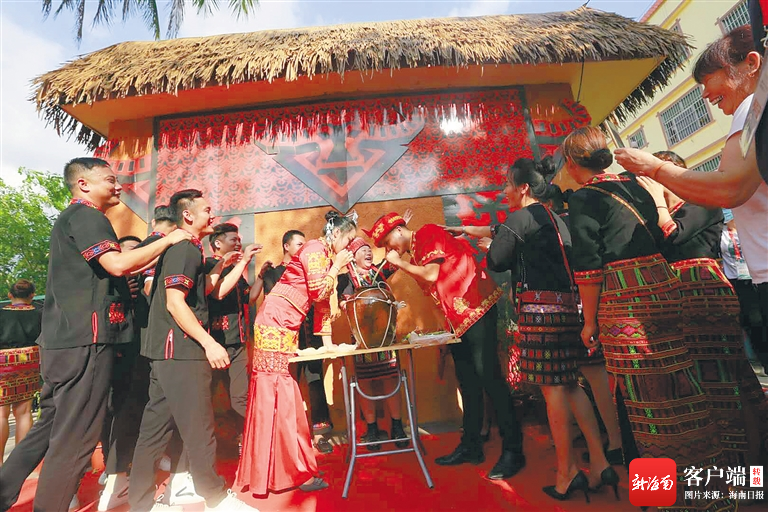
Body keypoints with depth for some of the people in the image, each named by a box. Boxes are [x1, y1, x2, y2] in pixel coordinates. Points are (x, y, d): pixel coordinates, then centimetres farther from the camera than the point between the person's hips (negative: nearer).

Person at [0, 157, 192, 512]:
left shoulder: (71, 218, 23)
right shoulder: (85, 215, -9)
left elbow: (106, 270, 27)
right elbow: (118, 264, -23)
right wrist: (167, 240, -13)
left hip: (64, 340, 10)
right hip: (85, 340, -10)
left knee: (51, 427, 19)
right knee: (75, 438, -2)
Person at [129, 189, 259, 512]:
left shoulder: (188, 250, 18)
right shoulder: (184, 248, -13)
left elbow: (213, 292, 21)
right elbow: (175, 302, -21)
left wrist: (240, 263, 21)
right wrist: (209, 343, -22)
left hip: (171, 351, 10)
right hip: (180, 351, -10)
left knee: (157, 427, 15)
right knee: (198, 427, 1)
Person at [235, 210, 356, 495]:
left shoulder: (325, 256, 17)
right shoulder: (315, 250, -11)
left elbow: (323, 301, 16)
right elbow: (319, 292, -19)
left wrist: (327, 338, 13)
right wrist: (336, 266, -7)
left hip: (287, 329, 10)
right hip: (274, 324, -10)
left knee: (282, 397, 14)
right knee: (279, 396, -3)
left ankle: (264, 471, 27)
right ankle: (297, 472, 6)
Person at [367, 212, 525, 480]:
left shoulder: (429, 233, -7)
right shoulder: (414, 255, 18)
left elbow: (431, 275, -18)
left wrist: (399, 262, -7)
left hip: (476, 309, -9)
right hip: (457, 320, 9)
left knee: (488, 377, -7)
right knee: (468, 383, 13)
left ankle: (512, 451, 4)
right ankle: (471, 446, 23)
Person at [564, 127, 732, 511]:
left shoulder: (583, 198, -9)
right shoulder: (633, 185, 13)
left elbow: (589, 266, -13)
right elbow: (657, 237, 22)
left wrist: (589, 321, -7)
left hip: (623, 298, -7)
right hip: (662, 286, 8)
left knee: (641, 397, 4)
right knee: (674, 386, 17)